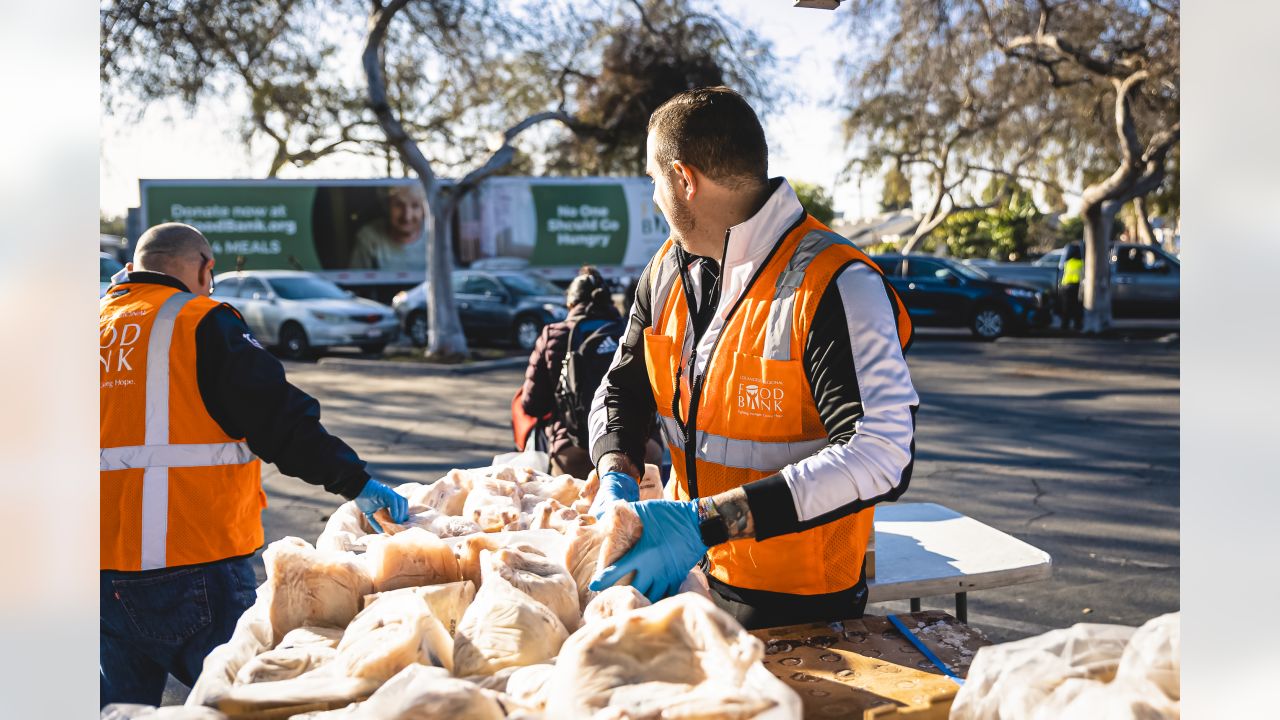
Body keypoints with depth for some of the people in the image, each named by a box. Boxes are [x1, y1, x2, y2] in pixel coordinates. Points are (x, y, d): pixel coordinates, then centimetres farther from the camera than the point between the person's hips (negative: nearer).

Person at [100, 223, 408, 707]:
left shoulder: (100, 322, 13)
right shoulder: (203, 323, -6)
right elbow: (279, 418, -12)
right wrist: (356, 482, -11)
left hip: (108, 574, 6)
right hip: (194, 563, -6)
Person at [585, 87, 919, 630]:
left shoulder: (835, 287, -23)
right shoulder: (670, 269, 1)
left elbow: (880, 456, -31)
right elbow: (623, 389, 11)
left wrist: (705, 522, -37)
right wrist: (617, 481, -13)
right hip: (689, 576, 7)